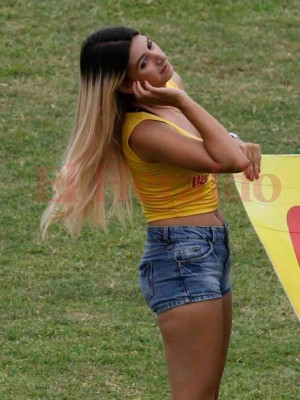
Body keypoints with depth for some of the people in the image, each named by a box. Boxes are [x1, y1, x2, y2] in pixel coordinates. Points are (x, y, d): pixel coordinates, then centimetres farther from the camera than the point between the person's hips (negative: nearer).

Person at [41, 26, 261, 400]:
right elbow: (229, 160, -29)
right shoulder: (143, 130, -21)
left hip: (210, 251, 10)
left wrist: (240, 146, 3)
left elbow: (219, 147, 25)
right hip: (182, 256, -10)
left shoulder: (170, 87, 5)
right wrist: (182, 101, -25)